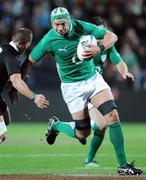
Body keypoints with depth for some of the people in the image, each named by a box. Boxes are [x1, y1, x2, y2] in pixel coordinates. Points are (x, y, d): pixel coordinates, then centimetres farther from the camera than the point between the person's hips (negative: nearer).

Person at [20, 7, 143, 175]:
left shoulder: (81, 27, -12)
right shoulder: (49, 40, -17)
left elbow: (112, 36, -12)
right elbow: (29, 61, -6)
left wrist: (99, 49, -31)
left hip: (94, 79, 2)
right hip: (73, 87, -2)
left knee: (113, 116, -14)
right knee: (83, 134, -1)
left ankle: (123, 165, -8)